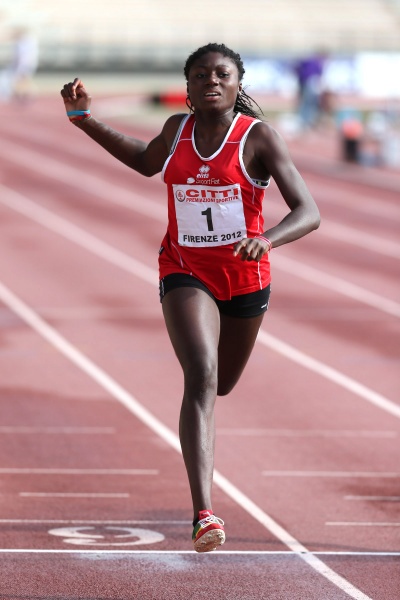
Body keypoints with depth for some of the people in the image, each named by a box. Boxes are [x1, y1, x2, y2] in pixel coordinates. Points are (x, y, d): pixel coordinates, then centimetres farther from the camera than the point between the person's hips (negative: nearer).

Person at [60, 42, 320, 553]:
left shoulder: (259, 137, -13)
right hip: (185, 272, 0)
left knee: (222, 383, 22)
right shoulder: (177, 129, -2)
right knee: (202, 378, -23)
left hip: (245, 276, 0)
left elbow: (308, 213, -20)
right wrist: (85, 120, 14)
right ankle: (203, 516, -34)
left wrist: (267, 239, -40)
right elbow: (146, 162, 22)